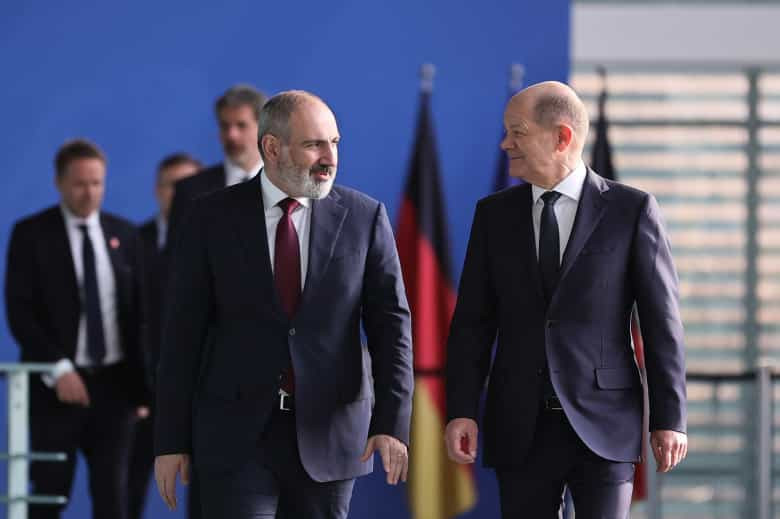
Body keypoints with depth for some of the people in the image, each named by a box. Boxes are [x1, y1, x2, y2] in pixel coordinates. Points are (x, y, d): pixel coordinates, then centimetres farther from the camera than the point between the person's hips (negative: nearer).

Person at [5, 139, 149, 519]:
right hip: (57, 384, -3)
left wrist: (142, 380, 2)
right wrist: (58, 370, -15)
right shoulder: (31, 234, -1)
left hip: (114, 382, 3)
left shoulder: (124, 234, 9)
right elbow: (19, 312, -7)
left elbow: (139, 309, 11)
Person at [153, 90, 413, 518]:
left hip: (327, 431, 1)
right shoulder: (212, 218, 0)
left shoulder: (364, 218, 1)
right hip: (237, 433, -1)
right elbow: (184, 331, 0)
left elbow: (390, 324, -2)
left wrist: (391, 423, -14)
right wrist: (171, 440, -3)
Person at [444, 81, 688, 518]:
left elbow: (662, 321, -2)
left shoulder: (632, 210, -2)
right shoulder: (495, 214, 8)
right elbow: (473, 322, 7)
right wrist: (462, 411, -3)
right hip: (521, 427, 3)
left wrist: (670, 418, -6)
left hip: (603, 424, -3)